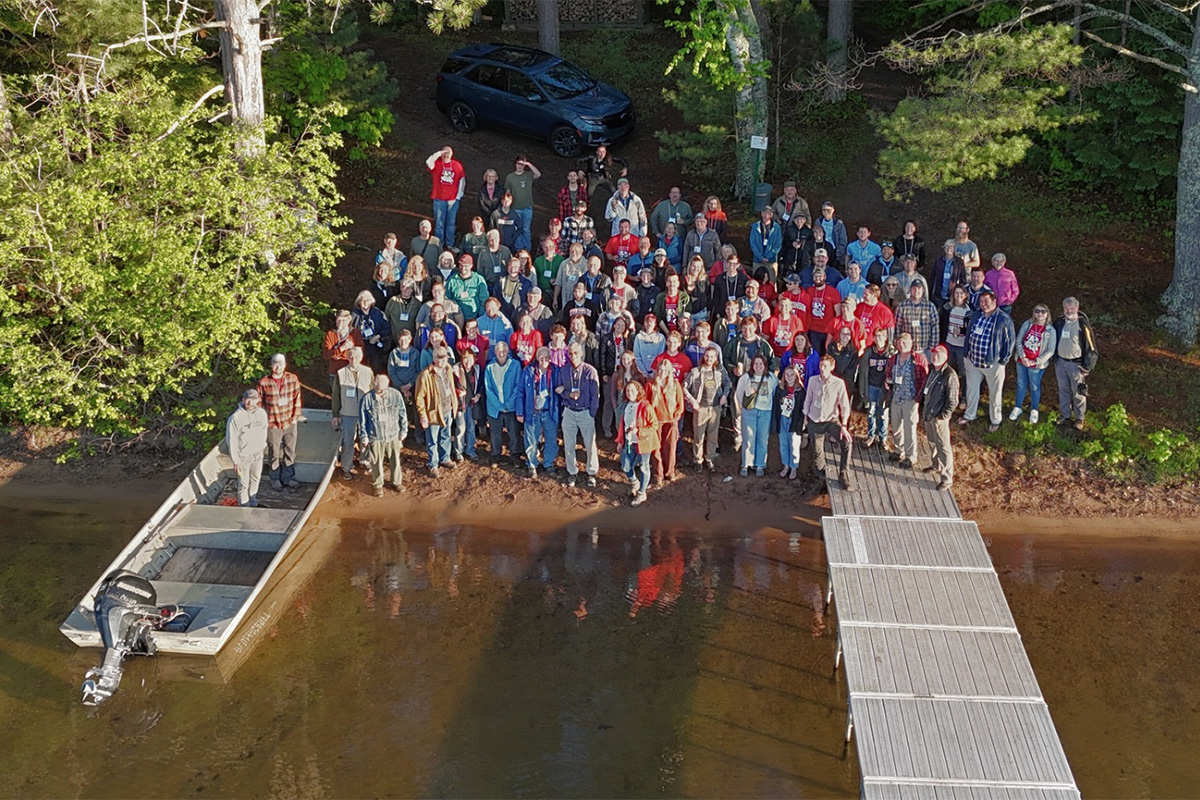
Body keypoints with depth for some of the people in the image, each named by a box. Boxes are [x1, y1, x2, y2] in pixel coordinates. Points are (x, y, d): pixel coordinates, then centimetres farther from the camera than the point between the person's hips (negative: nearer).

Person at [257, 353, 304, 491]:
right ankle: (275, 479, 30)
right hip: (273, 424, -2)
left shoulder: (293, 379, -6)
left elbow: (297, 398, 2)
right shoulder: (264, 382, -12)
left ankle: (288, 477, 31)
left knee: (290, 452, 15)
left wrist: (296, 416, -1)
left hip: (290, 423, 2)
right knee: (274, 454, 12)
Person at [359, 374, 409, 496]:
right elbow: (362, 420, -3)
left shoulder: (396, 395, -11)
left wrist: (403, 430, 5)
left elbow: (403, 414, 1)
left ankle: (397, 482, 34)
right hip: (375, 437, -1)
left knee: (395, 460, 14)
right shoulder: (367, 399, -14)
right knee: (377, 462, 10)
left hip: (393, 435, 1)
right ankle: (378, 485, 29)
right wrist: (364, 436, 0)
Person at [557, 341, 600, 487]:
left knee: (590, 444, 1)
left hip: (586, 412, -3)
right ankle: (572, 472, 24)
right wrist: (569, 394, -14)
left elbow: (595, 395, -6)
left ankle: (592, 473, 18)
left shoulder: (590, 371, -9)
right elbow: (559, 390, 8)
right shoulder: (563, 371, 0)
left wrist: (592, 414, -8)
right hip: (569, 412, 3)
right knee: (569, 444, 9)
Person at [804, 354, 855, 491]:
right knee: (817, 451, 11)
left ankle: (844, 474, -8)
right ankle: (820, 474, 43)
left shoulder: (839, 383, -14)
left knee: (847, 442, -23)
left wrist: (844, 425, -20)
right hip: (814, 422, 2)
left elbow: (845, 405, -13)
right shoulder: (813, 380, -6)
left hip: (831, 420, -2)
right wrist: (805, 416, 13)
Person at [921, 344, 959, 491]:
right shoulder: (931, 370, 4)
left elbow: (953, 401, -18)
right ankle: (937, 465, 45)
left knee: (943, 448, 0)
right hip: (927, 415, 8)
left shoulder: (950, 375, -21)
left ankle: (947, 478, 8)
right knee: (932, 443, 25)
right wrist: (923, 408, 11)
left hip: (939, 418, -8)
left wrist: (942, 416, -16)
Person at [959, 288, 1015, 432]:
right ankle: (969, 415, 38)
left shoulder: (1004, 320, -15)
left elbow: (1010, 341, -10)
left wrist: (1003, 361, -9)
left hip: (993, 364, -5)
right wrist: (967, 354, 12)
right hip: (972, 361, 5)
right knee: (971, 389, 19)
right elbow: (968, 335, 14)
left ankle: (995, 420, 27)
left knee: (994, 394, 10)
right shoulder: (975, 317, 2)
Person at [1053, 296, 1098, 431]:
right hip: (1060, 362, 5)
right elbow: (1053, 341, 18)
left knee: (1078, 392, 1)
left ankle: (1079, 419, 12)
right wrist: (1054, 359, 14)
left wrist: (1087, 366, -10)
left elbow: (1090, 346, -9)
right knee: (1063, 390, 14)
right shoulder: (1059, 323, 4)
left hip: (1076, 364, -5)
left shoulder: (1083, 324, -11)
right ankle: (1064, 415, 26)